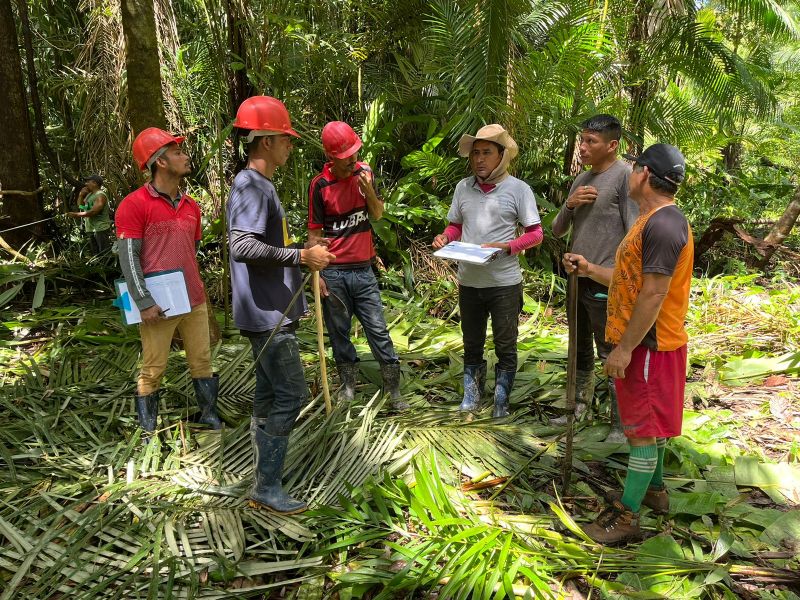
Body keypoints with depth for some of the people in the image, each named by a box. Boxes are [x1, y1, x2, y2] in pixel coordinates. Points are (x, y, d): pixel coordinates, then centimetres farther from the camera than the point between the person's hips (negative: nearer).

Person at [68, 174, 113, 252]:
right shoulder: (90, 194, 16)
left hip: (101, 229, -10)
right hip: (92, 229, 10)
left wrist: (77, 215, -22)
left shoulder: (100, 195, -14)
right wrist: (81, 194, 7)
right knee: (96, 252, 15)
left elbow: (94, 211, -23)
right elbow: (80, 205, 22)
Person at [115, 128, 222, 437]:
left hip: (194, 301, 6)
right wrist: (144, 302, -17)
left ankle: (209, 413, 28)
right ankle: (147, 429, 21)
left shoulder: (191, 206, 11)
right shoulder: (134, 204, -9)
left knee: (202, 362, 12)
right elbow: (128, 258, -13)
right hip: (159, 306, -5)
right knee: (153, 369, 6)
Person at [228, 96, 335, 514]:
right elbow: (243, 247, -29)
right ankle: (267, 486, 5)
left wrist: (303, 272, 20)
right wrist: (302, 256, -26)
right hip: (268, 315, -10)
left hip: (271, 312, 10)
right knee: (291, 395, -6)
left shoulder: (260, 185, 16)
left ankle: (264, 479, 26)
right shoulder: (250, 186, -16)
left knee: (269, 394, 15)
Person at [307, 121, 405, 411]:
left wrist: (370, 192, -11)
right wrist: (315, 274, -8)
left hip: (363, 269, 2)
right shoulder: (319, 185, -8)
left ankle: (393, 389, 13)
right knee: (339, 332, 9)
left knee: (378, 329, 3)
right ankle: (348, 384, 27)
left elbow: (378, 215, 9)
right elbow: (314, 232, -3)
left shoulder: (365, 172, 2)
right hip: (333, 272, -2)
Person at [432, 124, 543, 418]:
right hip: (468, 281, 4)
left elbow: (535, 234, -6)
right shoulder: (463, 187, 4)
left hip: (504, 283, -3)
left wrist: (505, 247, -21)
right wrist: (445, 238, -8)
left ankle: (501, 400, 26)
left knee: (505, 346, 10)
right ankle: (472, 393, 34)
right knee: (472, 344, 17)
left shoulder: (518, 189, -7)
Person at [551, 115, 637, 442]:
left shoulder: (626, 176, -11)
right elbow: (557, 231, 13)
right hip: (578, 281, 8)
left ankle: (621, 425, 13)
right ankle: (579, 409, 34)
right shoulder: (581, 179, 13)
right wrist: (569, 204, -6)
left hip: (605, 286, -8)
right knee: (580, 351, 19)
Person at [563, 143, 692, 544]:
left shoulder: (663, 225, -21)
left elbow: (654, 294, -25)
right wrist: (589, 270, 12)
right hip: (644, 341, 10)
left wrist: (624, 348, -23)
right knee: (648, 422, 21)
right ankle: (654, 489, 37)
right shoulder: (654, 221, 13)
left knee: (643, 428, -2)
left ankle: (628, 515, 8)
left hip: (648, 344, -10)